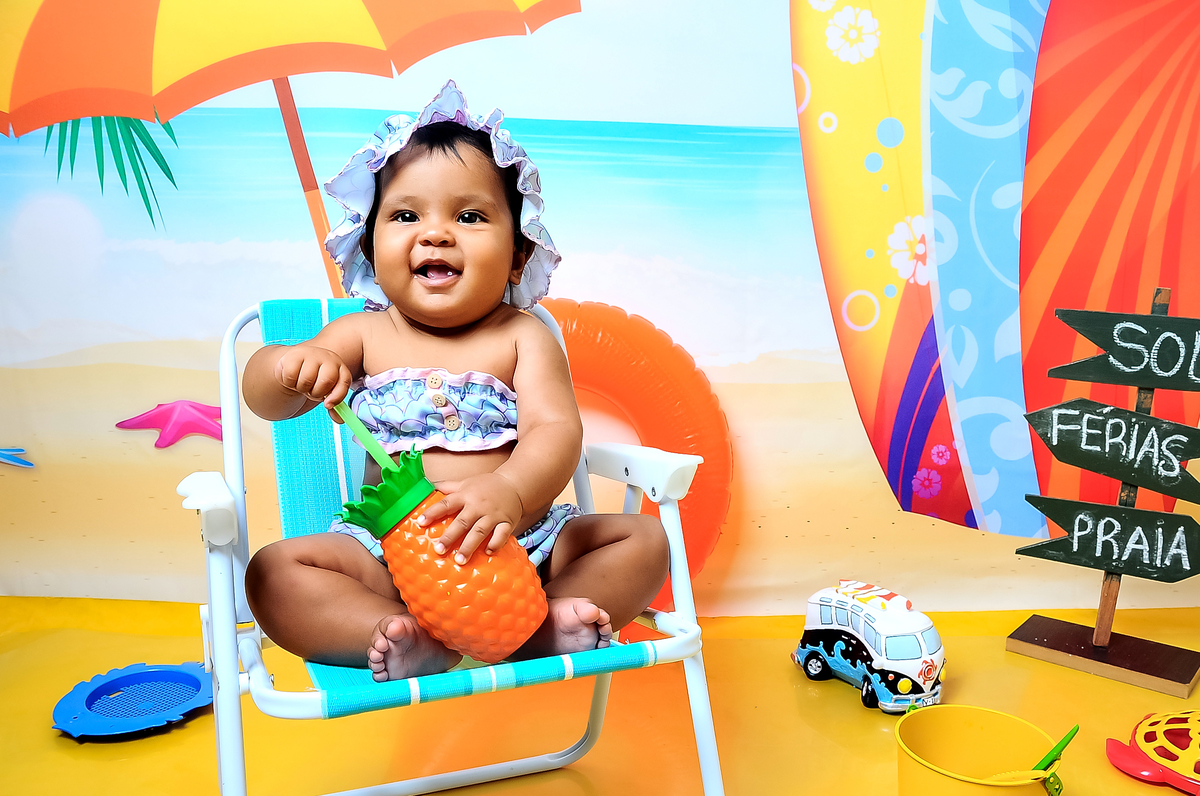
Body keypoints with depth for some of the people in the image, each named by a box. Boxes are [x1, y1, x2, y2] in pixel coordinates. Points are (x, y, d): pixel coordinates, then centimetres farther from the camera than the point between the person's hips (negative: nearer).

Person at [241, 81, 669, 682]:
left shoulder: (523, 337, -2)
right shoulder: (364, 336, 4)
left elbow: (556, 429, -17)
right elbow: (262, 398, -3)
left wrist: (509, 490, -40)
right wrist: (291, 365, -29)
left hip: (519, 543, 0)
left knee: (642, 538, -15)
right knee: (276, 571, -20)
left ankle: (540, 623, -30)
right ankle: (407, 639, -33)